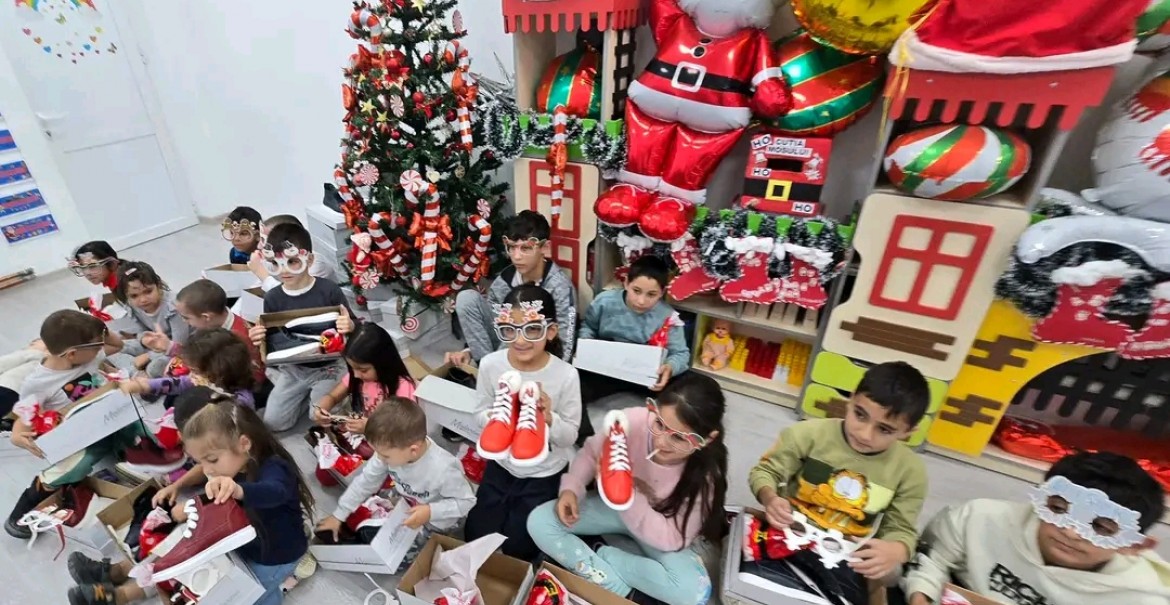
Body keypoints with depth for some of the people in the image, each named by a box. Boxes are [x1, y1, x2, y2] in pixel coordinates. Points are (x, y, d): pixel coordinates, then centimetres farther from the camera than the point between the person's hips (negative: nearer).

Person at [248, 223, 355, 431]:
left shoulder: (329, 290, -17)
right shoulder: (272, 298, -6)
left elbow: (353, 327, -10)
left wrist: (349, 326, -34)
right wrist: (259, 340, -20)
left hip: (328, 366, -4)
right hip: (293, 368, 4)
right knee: (273, 422, -2)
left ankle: (321, 393, 16)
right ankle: (306, 394, 22)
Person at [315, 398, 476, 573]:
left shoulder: (443, 469, -40)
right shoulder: (393, 451, -24)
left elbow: (466, 501, -25)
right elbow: (366, 481, -8)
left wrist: (431, 511, -37)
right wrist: (338, 516, -4)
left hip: (435, 519, -5)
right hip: (405, 505, 6)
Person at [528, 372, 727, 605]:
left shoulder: (707, 473, -30)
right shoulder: (633, 421, -32)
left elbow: (673, 539, -25)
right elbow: (590, 453, -10)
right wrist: (571, 488, -27)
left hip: (661, 528, -1)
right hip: (613, 505, 2)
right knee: (539, 522, -16)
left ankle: (600, 552, -11)